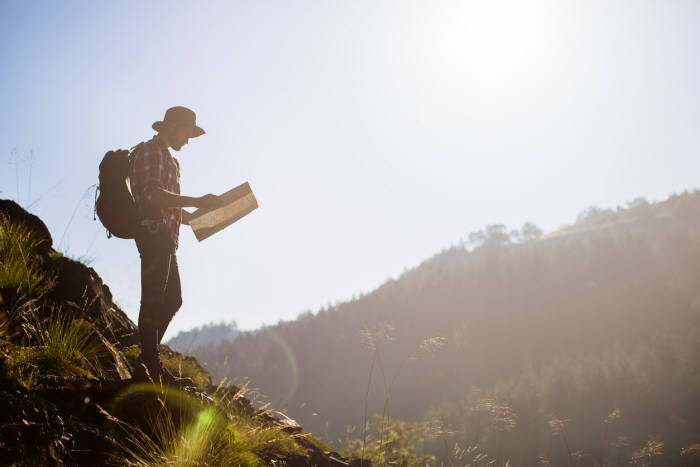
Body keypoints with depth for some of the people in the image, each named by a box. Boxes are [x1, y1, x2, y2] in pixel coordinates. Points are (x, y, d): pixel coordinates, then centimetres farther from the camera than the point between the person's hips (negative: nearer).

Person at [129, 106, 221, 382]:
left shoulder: (167, 157, 26)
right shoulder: (150, 151, -7)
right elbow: (153, 194, -22)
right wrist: (196, 202, -27)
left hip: (164, 236, 11)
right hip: (154, 232, -11)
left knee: (173, 299, 13)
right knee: (153, 300, -9)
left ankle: (148, 357, 20)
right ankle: (151, 365, -6)